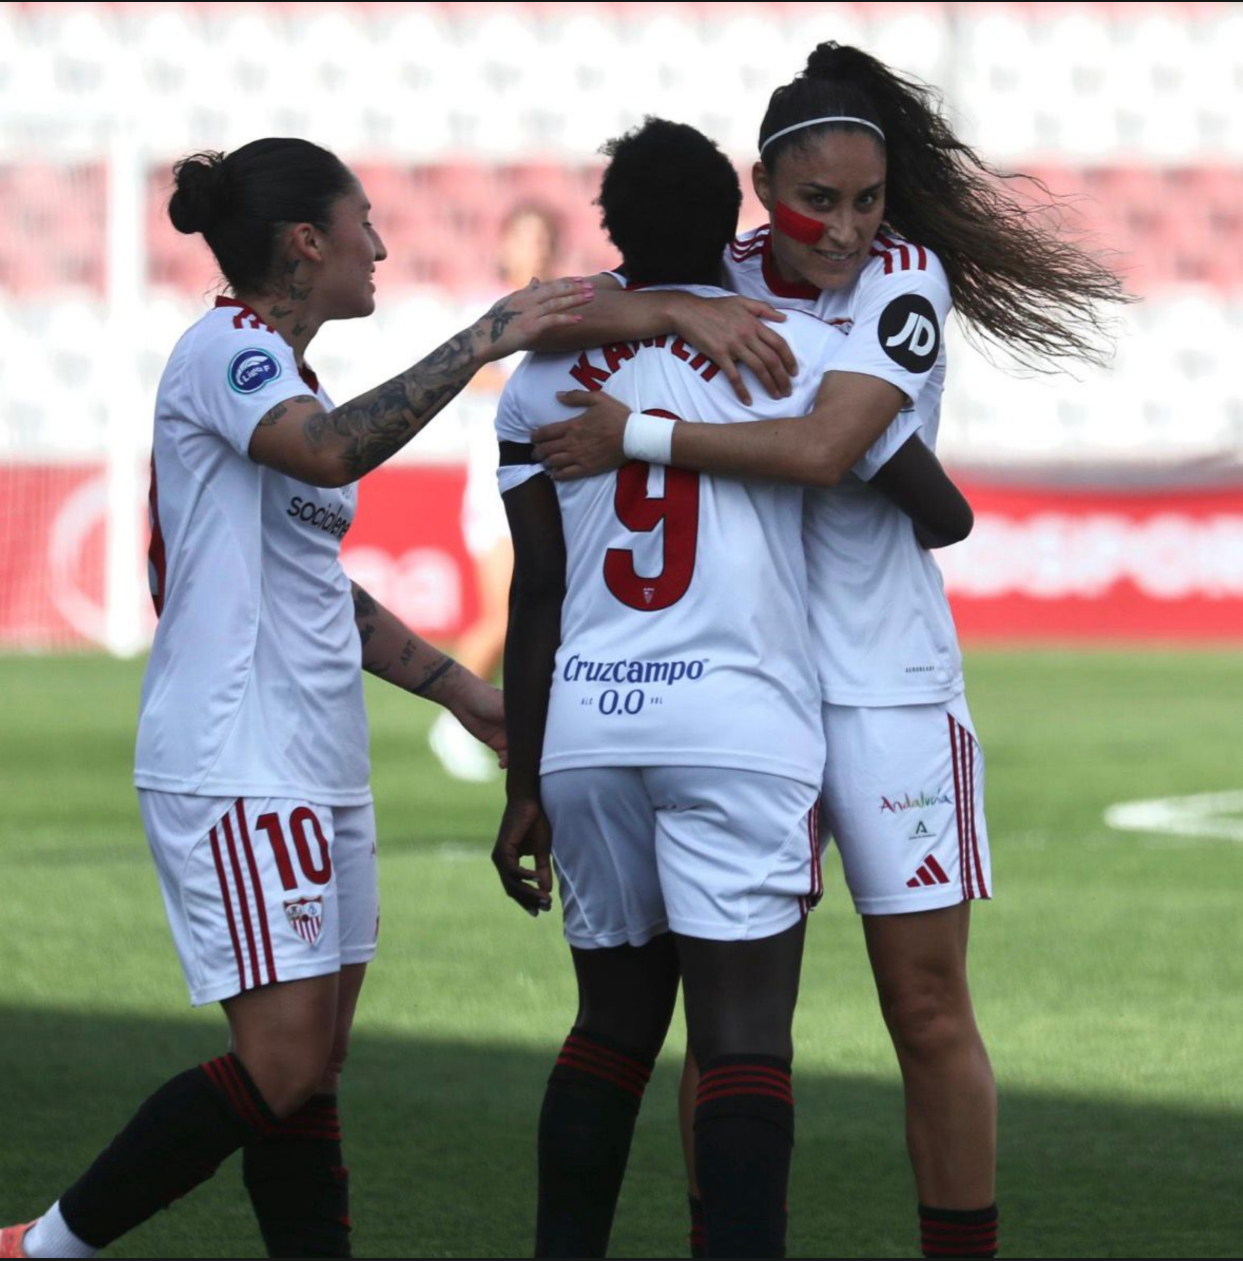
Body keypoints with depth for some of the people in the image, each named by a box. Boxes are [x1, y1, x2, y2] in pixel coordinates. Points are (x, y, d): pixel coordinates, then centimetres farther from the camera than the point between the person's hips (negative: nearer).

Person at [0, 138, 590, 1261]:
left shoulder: (277, 369, 19)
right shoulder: (226, 348, -10)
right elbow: (328, 452, -32)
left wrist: (464, 692, 26)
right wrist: (482, 342, -28)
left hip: (316, 767, 10)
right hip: (235, 764, -10)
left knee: (315, 1064, 6)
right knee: (283, 1063, -13)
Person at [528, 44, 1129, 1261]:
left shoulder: (905, 278, -9)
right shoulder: (726, 277, 4)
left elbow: (821, 447, -21)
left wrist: (635, 435, -19)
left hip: (884, 686, -3)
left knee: (929, 1012, 0)